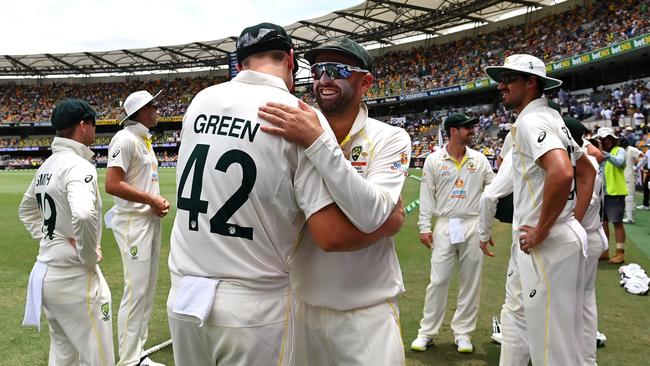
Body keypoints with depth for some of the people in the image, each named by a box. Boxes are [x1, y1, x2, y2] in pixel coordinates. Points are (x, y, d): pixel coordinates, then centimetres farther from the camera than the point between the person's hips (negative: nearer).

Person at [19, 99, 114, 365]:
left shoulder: (47, 166, 9)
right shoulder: (78, 165, -18)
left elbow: (26, 210, 25)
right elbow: (83, 216, -35)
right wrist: (90, 258, -20)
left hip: (46, 272, 9)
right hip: (74, 276, -9)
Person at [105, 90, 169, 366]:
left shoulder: (145, 139, 15)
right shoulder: (125, 139, -13)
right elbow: (112, 185, -21)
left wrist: (159, 201, 5)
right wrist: (151, 200, -15)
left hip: (151, 219, 10)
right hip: (134, 221, -10)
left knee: (148, 289, 13)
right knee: (136, 290, -7)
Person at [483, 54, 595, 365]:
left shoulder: (531, 120, -16)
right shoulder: (551, 119, 15)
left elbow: (561, 173, -33)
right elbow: (587, 171, 23)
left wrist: (541, 231, -23)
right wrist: (574, 221, 16)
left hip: (548, 244, -11)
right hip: (533, 244, 11)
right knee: (516, 317, 24)